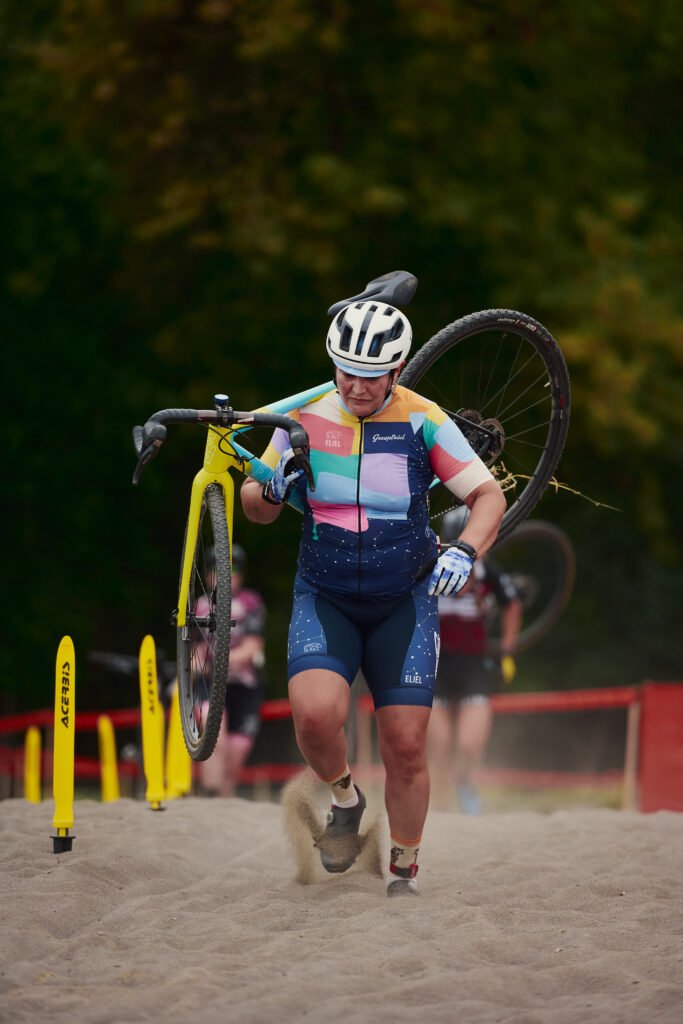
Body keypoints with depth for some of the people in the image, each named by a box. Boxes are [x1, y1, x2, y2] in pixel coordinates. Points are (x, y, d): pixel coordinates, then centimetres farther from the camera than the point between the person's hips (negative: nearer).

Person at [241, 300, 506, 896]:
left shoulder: (423, 421, -9)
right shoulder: (307, 417, -4)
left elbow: (489, 496, -4)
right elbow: (257, 510, 7)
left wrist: (465, 553, -23)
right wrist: (271, 492, -17)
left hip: (404, 602, -1)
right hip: (324, 599, 1)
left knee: (406, 747, -4)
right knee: (315, 713, -26)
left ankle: (404, 875, 18)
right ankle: (344, 799, 6)